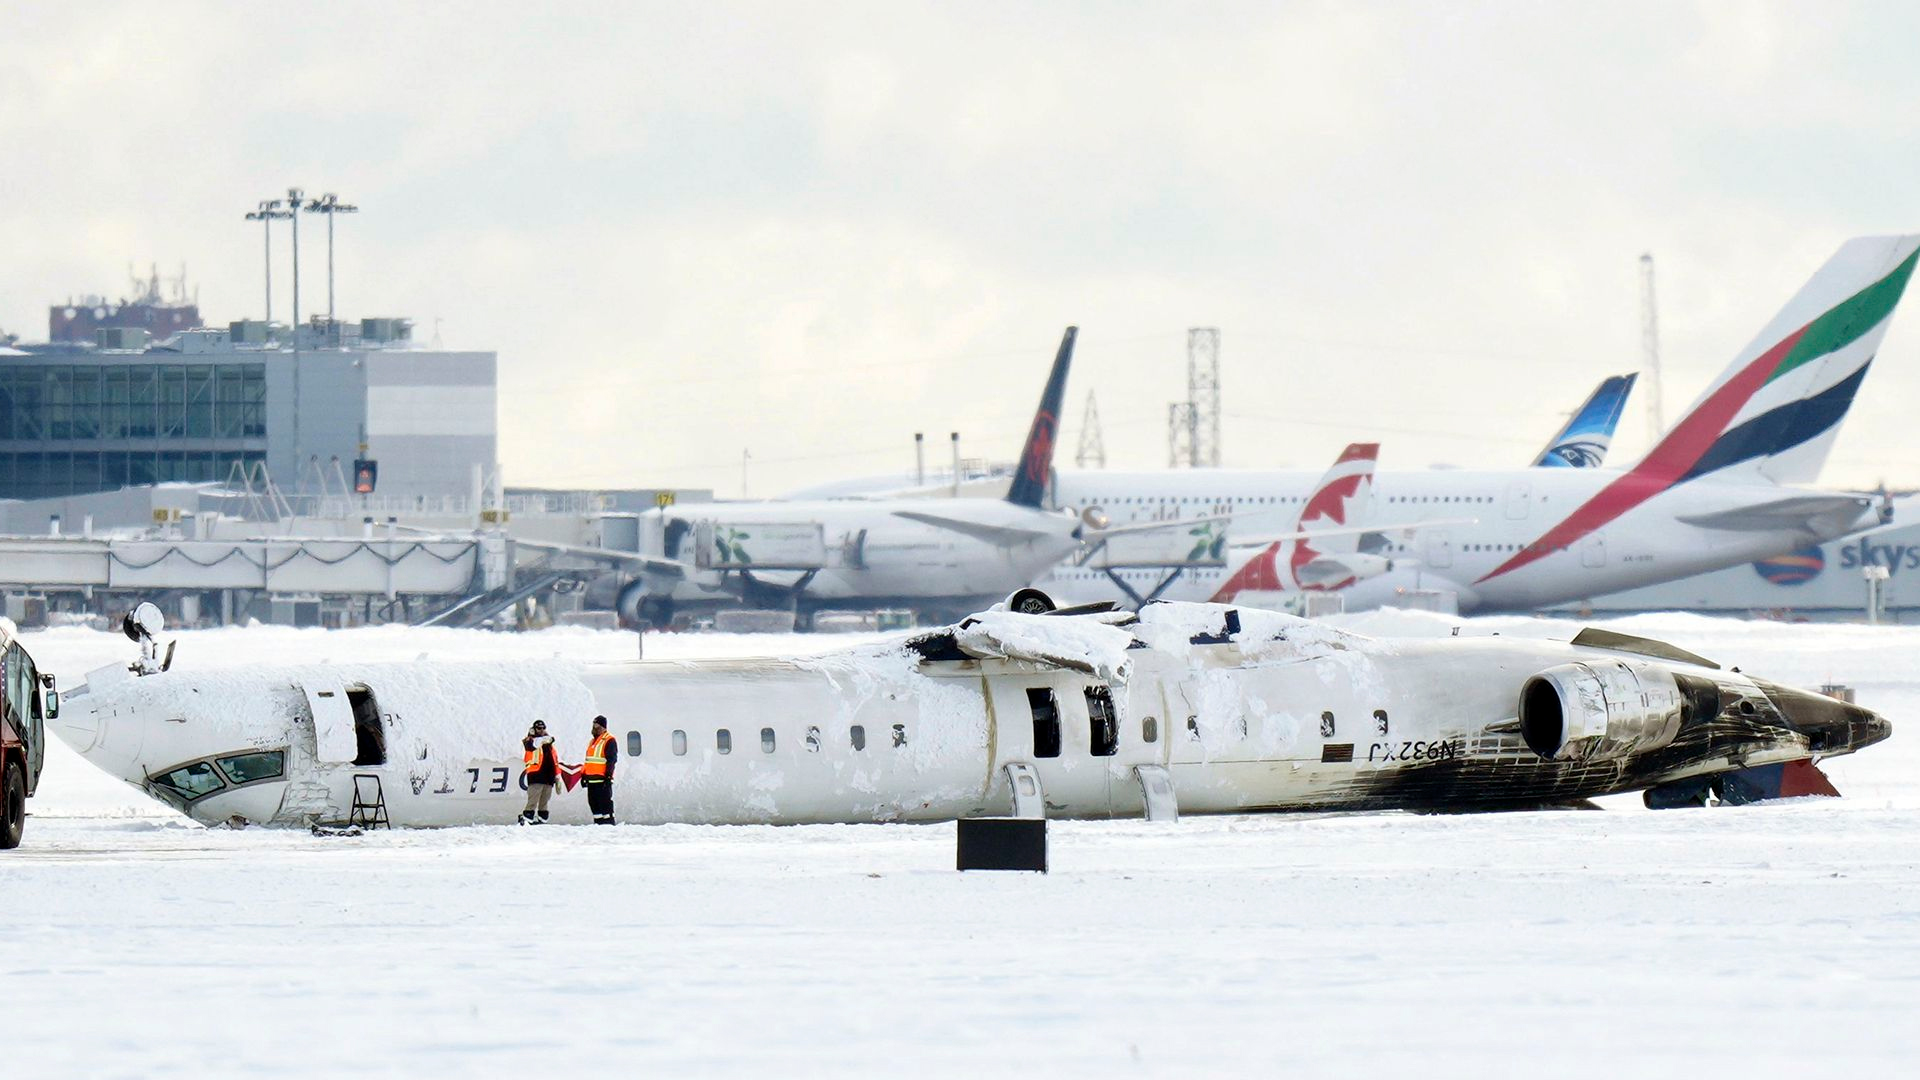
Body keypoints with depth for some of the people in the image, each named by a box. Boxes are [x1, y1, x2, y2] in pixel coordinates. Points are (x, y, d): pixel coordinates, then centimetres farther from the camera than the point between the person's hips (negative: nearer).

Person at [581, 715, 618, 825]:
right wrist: (584, 775, 22)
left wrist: (608, 775, -19)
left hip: (602, 779, -9)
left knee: (605, 803, -10)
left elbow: (612, 760, -13)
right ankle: (598, 823, 13)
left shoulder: (609, 741, -6)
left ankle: (608, 823, -10)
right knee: (593, 803, 8)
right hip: (591, 779, 9)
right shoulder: (592, 742, 21)